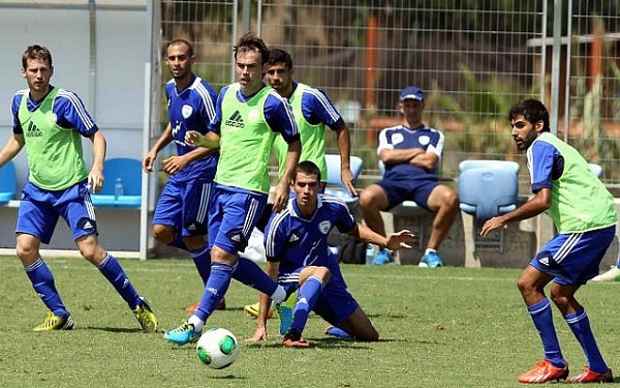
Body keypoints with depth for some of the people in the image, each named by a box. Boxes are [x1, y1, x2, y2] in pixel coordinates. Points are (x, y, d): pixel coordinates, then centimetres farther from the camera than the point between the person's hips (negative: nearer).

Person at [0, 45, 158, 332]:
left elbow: (96, 136, -12)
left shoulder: (65, 101, -14)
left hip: (71, 187, -6)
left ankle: (138, 305, -1)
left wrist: (97, 167, -29)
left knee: (89, 249, -16)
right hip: (37, 189, 6)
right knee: (25, 248, -8)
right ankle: (59, 315, 3)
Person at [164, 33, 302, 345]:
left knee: (222, 254, -14)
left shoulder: (272, 103, -10)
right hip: (221, 185, 8)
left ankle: (196, 324, -14)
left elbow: (295, 144, -2)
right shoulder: (226, 94, 9)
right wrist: (200, 139, 0)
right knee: (224, 257, 10)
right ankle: (280, 294, 29)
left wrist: (284, 184, -9)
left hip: (249, 190, -8)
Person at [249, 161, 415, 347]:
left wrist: (386, 242, -3)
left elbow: (354, 230, 14)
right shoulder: (280, 221, -23)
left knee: (370, 336, 7)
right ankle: (292, 335, -50)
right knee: (322, 272, -41)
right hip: (290, 280, -5)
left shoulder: (334, 208, -12)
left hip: (328, 283, 5)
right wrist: (261, 324, -19)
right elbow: (271, 272, -18)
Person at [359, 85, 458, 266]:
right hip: (394, 180, 0)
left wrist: (398, 156, 8)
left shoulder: (434, 135, 24)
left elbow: (430, 162, 5)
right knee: (367, 197, -35)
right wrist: (417, 152, 8)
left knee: (450, 198, -35)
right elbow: (386, 156, 6)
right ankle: (384, 249, -15)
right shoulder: (389, 133, 28)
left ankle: (431, 251, -20)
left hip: (424, 182, 0)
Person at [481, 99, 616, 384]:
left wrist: (504, 219, -8)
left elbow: (542, 200, -17)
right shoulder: (555, 145, 24)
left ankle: (554, 363, -8)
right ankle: (597, 369, 18)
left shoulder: (540, 147, -6)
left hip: (584, 227, -10)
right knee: (560, 293, 18)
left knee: (528, 283, -8)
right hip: (601, 224, 10)